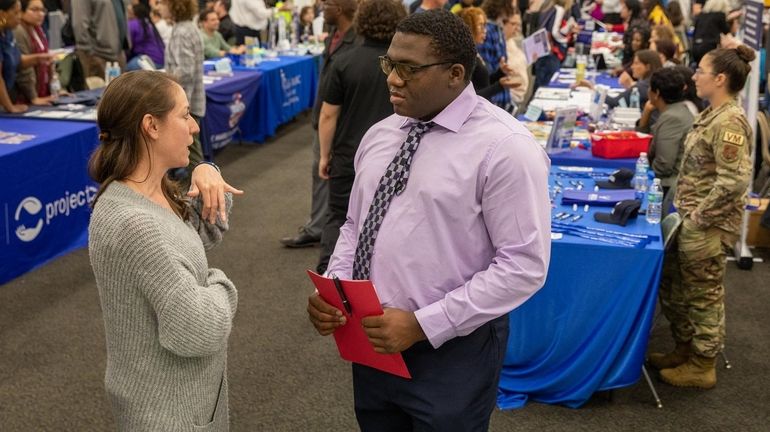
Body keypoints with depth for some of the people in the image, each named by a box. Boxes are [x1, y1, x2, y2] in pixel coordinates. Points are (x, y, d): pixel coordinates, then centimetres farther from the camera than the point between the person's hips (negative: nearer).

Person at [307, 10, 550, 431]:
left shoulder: (504, 146, -15)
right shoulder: (379, 135, 6)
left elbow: (524, 265, -17)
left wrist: (422, 325, -20)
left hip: (450, 353, -6)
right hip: (371, 341, 6)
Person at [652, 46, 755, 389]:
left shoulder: (730, 122, -22)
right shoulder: (714, 114, 8)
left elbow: (735, 181, -27)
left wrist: (700, 216, -21)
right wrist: (685, 208, 14)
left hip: (708, 226, -10)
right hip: (689, 219, 10)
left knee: (704, 293, 5)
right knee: (672, 283, 19)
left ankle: (702, 366, 22)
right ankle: (685, 348, 36)